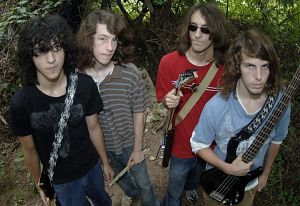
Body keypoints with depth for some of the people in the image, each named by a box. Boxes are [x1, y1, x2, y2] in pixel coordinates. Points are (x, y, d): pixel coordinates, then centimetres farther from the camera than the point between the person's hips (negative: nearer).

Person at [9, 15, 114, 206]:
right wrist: (40, 185, 3)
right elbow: (30, 150, -9)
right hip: (61, 181, -2)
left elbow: (94, 128, -7)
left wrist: (105, 162, 5)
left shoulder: (85, 85, -22)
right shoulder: (21, 102, -24)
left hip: (93, 167, 2)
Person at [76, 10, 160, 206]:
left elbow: (139, 113, -14)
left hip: (129, 143, -2)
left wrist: (137, 148, -6)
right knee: (119, 175, 31)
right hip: (100, 145, 3)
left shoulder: (130, 73, -26)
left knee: (143, 181, 19)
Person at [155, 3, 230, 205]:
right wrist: (168, 102, -28)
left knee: (197, 179, 33)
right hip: (181, 145, -2)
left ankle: (190, 186, 68)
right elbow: (163, 101, -6)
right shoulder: (169, 62, -19)